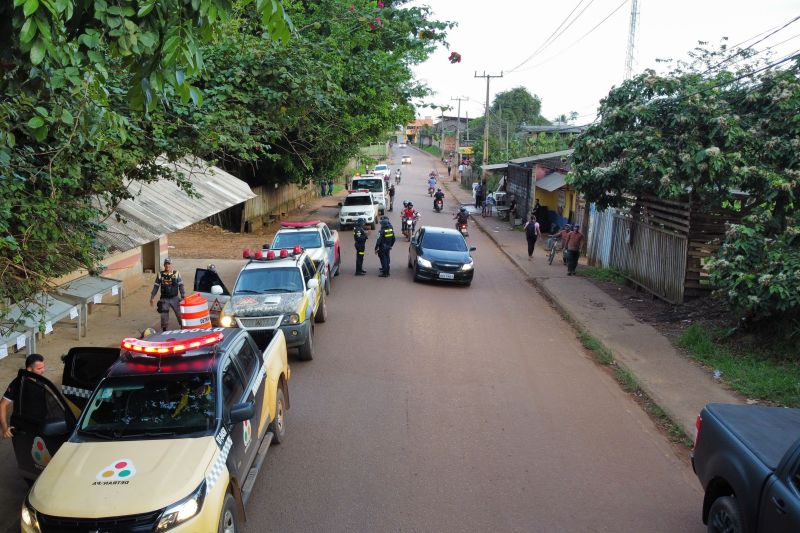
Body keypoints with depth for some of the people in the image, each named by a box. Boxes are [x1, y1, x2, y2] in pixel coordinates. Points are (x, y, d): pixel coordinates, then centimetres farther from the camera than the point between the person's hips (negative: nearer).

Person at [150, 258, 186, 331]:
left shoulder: (176, 274, -2)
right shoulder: (160, 275, 1)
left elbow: (181, 286, -1)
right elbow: (156, 286, 8)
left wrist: (183, 296, -7)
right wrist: (152, 297, 6)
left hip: (174, 298, -1)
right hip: (164, 299, 1)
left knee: (179, 314, 4)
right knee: (164, 315, 4)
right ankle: (164, 329, 16)